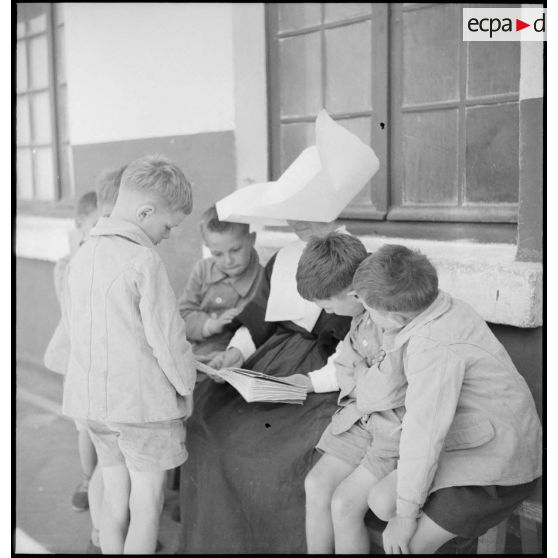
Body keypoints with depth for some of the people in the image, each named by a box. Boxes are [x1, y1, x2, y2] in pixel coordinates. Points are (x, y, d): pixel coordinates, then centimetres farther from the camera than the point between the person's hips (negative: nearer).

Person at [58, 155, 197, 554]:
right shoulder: (145, 262, -18)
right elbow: (167, 339, -17)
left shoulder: (81, 256, 4)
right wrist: (186, 385, -2)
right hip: (144, 400, -7)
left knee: (115, 498, 18)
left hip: (91, 397, 7)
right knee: (147, 506, 7)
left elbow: (71, 326, 12)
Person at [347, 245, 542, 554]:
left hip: (496, 470, -9)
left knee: (400, 544, -11)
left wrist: (406, 514, -16)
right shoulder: (444, 303, -4)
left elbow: (424, 436, -26)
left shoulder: (434, 349, -31)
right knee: (381, 501, 4)